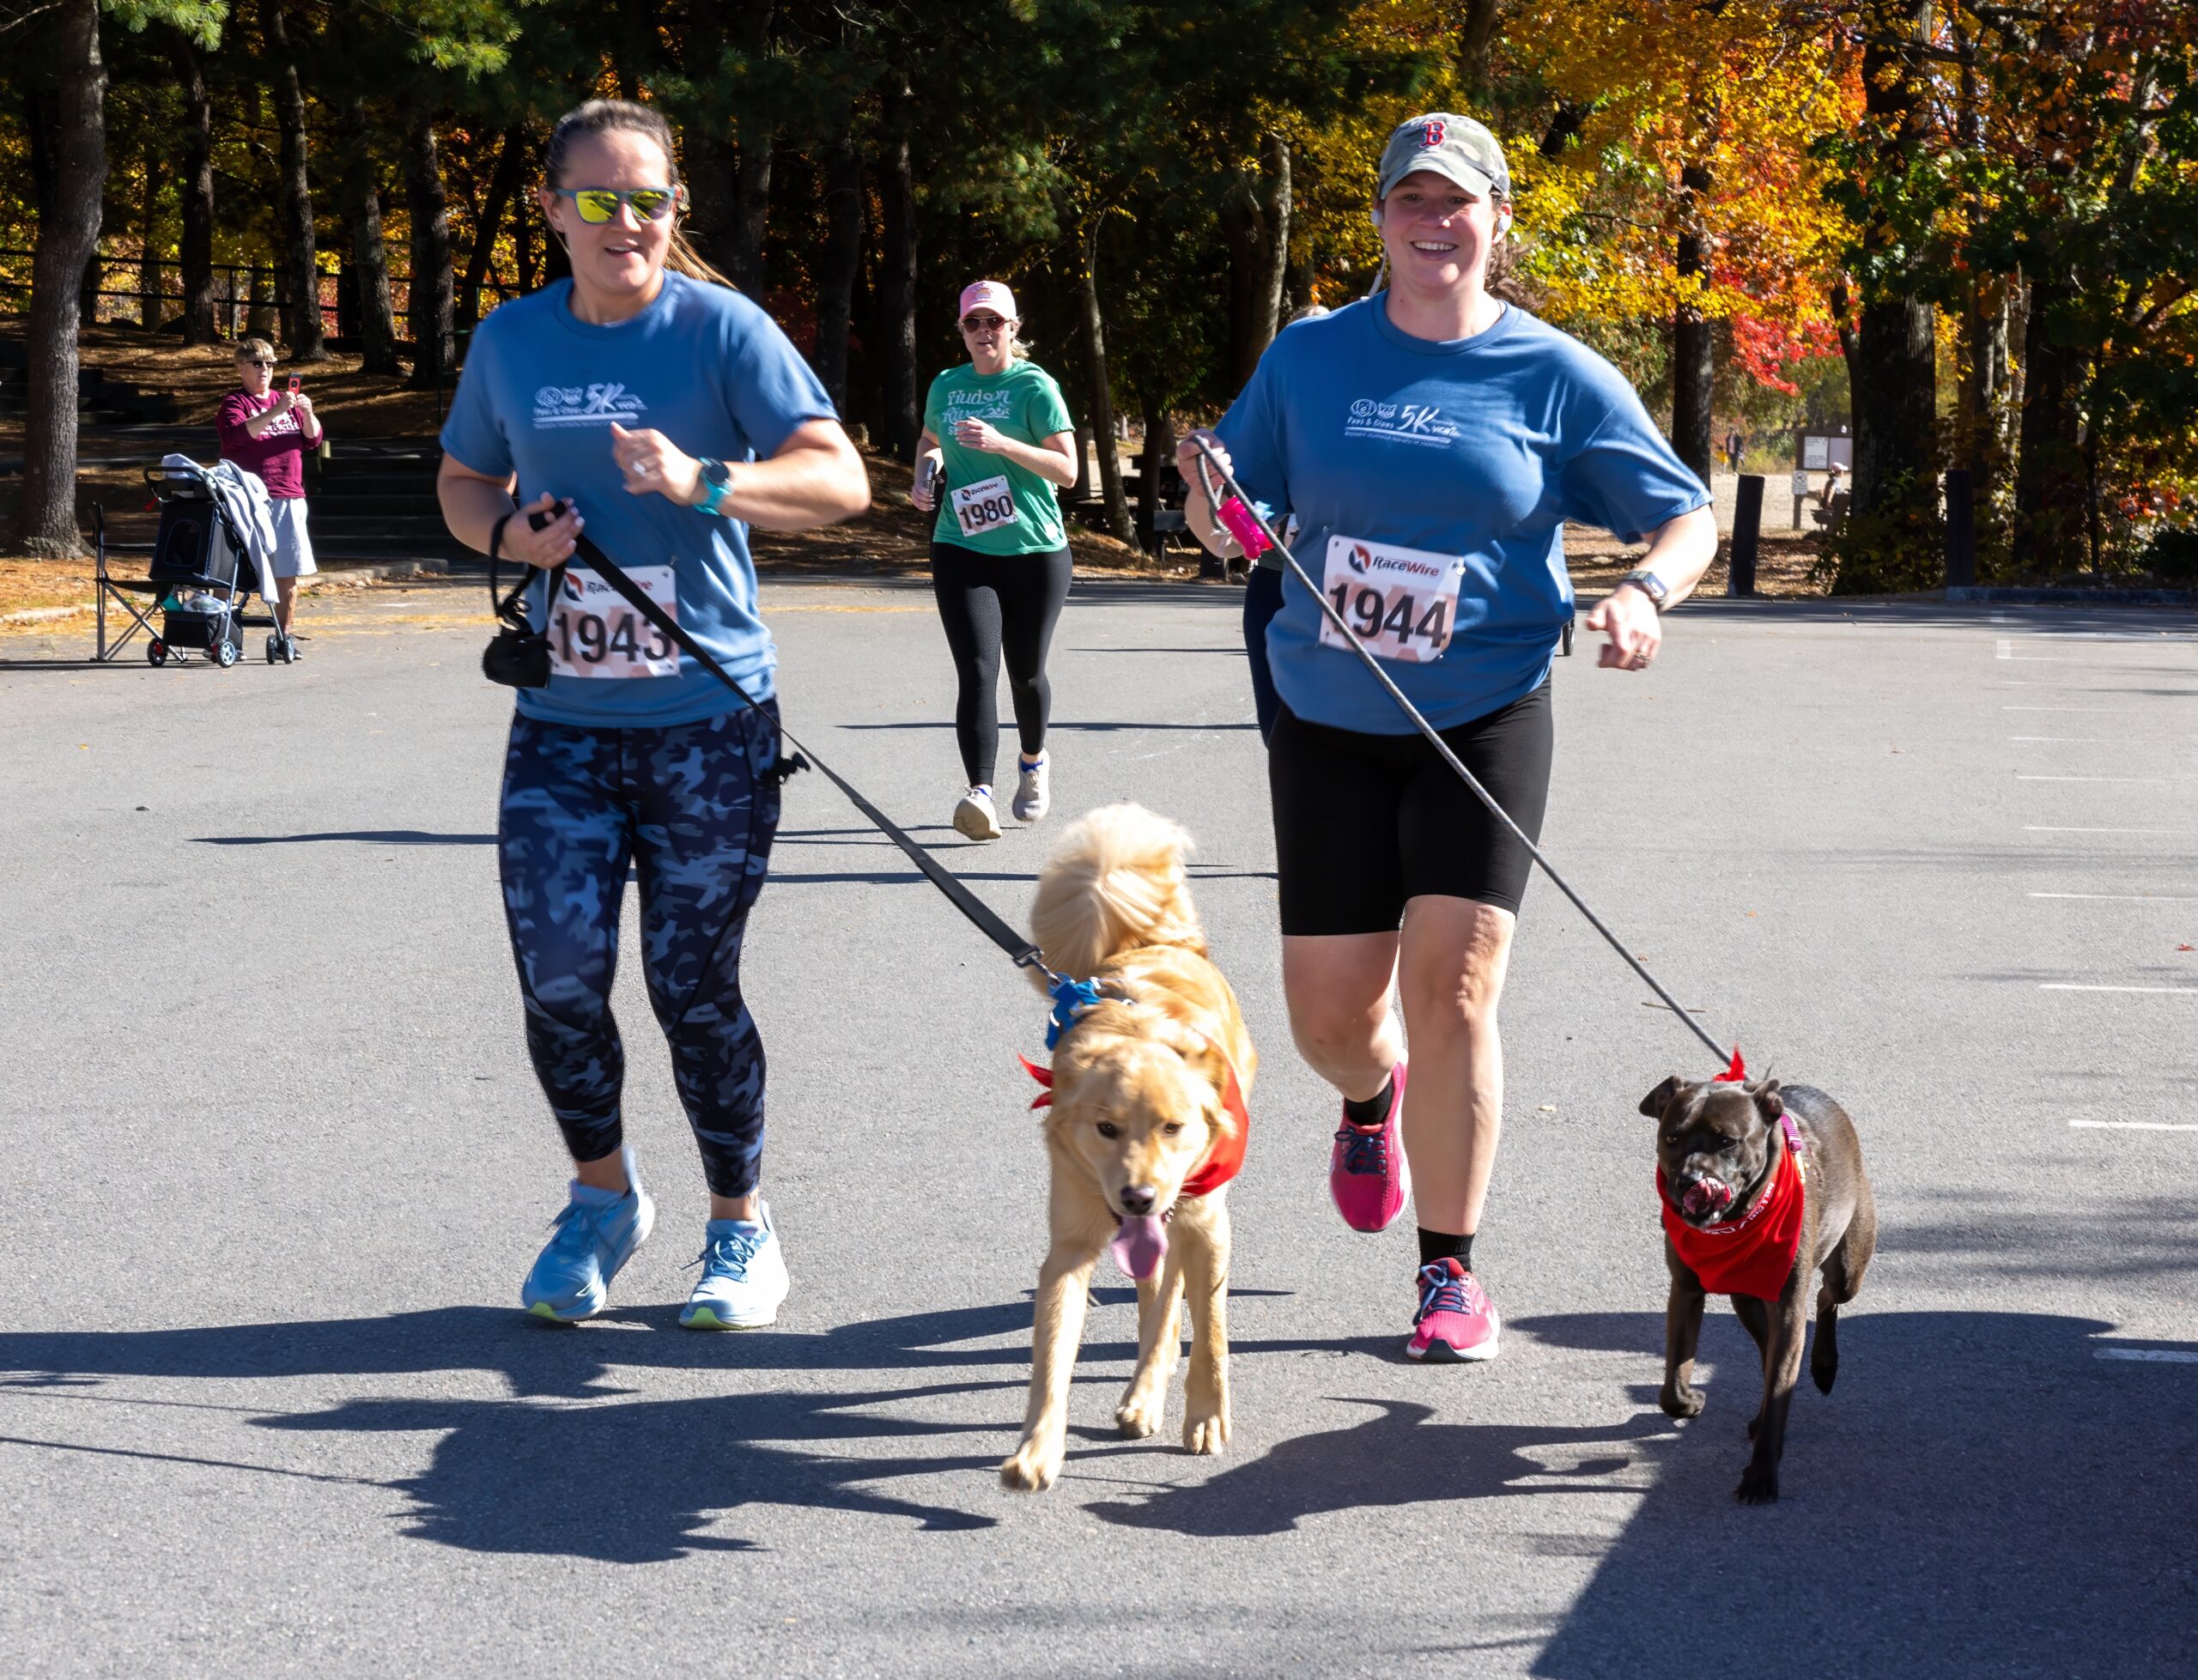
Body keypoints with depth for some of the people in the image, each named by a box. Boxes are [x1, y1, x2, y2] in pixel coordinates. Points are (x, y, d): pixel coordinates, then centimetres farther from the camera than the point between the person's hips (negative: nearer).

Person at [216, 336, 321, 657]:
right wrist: (275, 412, -25)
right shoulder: (234, 402, 2)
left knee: (289, 572, 2)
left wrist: (308, 413, -6)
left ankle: (284, 635, 11)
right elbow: (236, 434, -18)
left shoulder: (286, 402, 18)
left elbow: (313, 439, 14)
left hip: (288, 498, 5)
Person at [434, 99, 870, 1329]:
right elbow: (464, 481, 21)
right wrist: (506, 530, -2)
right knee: (558, 974, -5)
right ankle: (604, 1197, 21)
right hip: (563, 719, 3)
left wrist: (703, 482, -30)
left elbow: (842, 480, -14)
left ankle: (744, 1228, 20)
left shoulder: (723, 330, -6)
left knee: (694, 985, 0)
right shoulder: (512, 340, 6)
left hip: (707, 717, -3)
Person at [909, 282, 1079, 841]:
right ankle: (980, 794, -22)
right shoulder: (946, 386, 9)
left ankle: (1034, 762, 40)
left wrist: (1001, 443, -22)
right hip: (961, 549, 2)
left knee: (1025, 672, 11)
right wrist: (926, 475, 8)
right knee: (975, 672, -13)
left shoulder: (1035, 386, -5)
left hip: (1034, 551, -2)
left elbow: (1067, 469, -11)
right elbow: (929, 442, 30)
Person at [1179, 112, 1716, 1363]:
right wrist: (1215, 505, -14)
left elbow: (1689, 518, 2)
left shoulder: (1558, 377, -3)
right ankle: (1375, 1105, 43)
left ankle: (1452, 1272, 0)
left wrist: (1648, 592, -19)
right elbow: (1232, 525, 9)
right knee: (1329, 1014, 4)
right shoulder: (1310, 358, 4)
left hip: (1486, 715, -2)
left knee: (1451, 986, -14)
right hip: (1328, 724, 2)